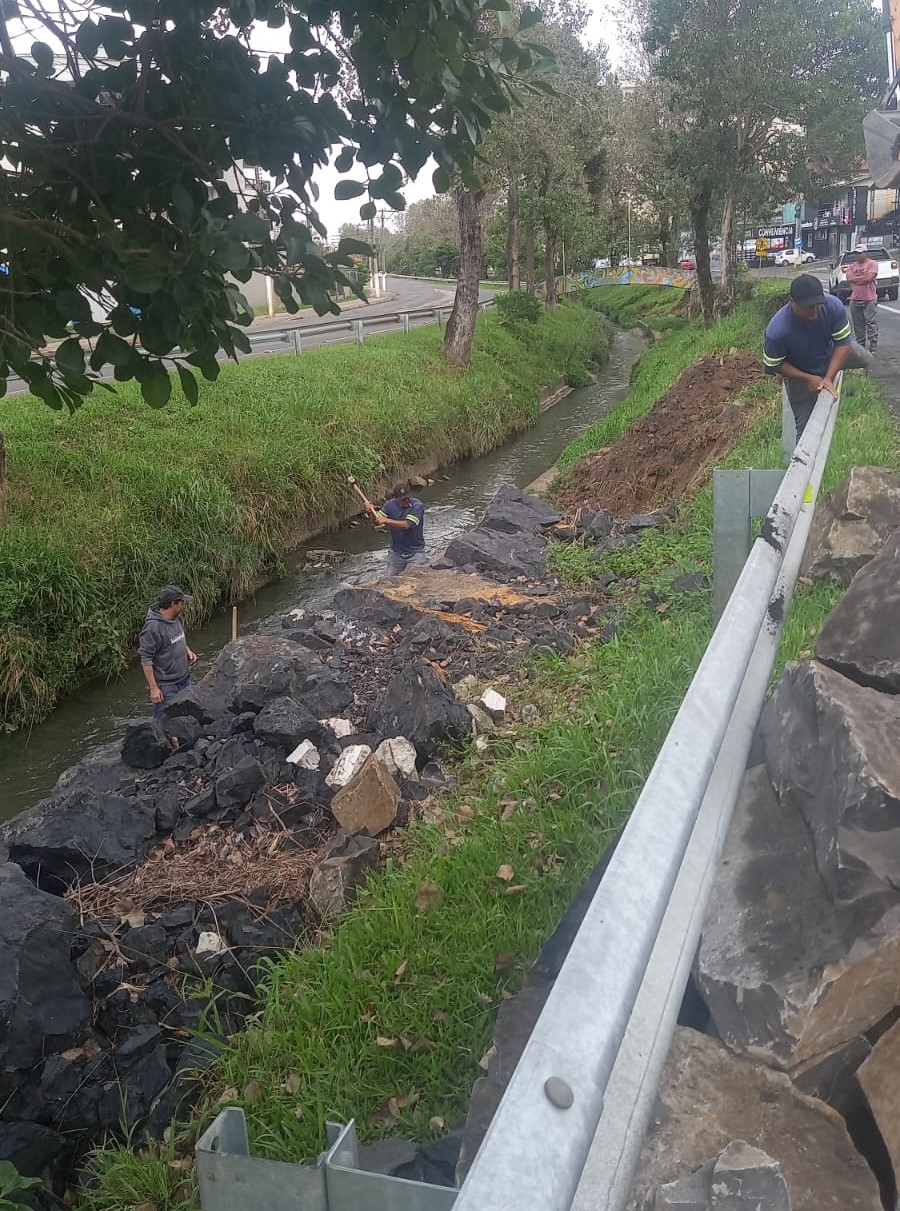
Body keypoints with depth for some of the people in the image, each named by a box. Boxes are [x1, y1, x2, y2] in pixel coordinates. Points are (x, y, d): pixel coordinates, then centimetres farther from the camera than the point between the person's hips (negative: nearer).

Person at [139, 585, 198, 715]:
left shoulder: (177, 618, 2)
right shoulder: (153, 627, -23)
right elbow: (146, 660, -21)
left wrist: (188, 651, 3)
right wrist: (153, 688, -20)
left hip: (185, 679, 8)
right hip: (167, 686, -8)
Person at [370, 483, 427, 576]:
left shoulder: (417, 506, -17)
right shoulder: (390, 505, -3)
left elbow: (407, 525, -27)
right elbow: (377, 522, 3)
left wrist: (386, 521, -28)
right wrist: (372, 512, -17)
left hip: (415, 552, -4)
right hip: (396, 552, 4)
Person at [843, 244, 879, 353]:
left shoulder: (872, 263, -2)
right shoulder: (852, 265, 13)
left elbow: (870, 278, -15)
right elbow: (849, 278, -4)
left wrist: (856, 279, -5)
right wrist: (863, 277, -10)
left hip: (869, 299, -5)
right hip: (855, 299, 5)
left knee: (871, 324, -5)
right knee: (858, 325, 9)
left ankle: (873, 347, -4)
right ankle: (860, 346, 18)